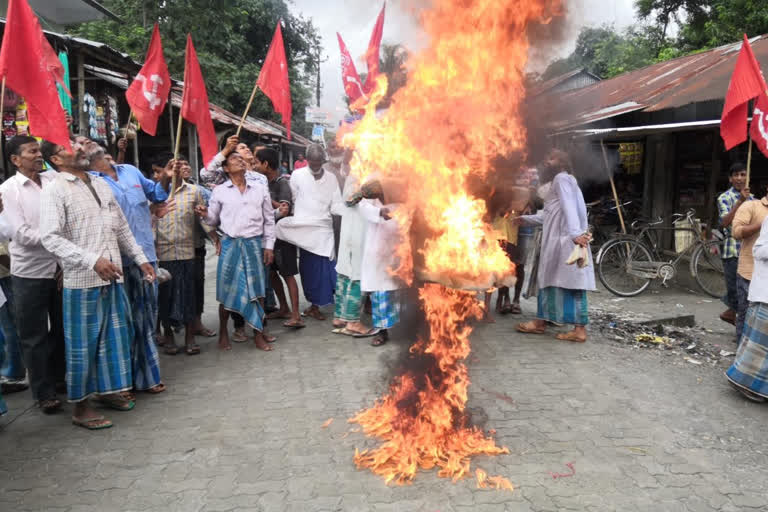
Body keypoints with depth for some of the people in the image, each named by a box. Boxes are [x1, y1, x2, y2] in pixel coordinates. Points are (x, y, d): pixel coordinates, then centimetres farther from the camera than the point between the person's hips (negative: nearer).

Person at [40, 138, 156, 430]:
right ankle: (81, 407, 16)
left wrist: (140, 259, 13)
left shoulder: (101, 184, 13)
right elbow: (50, 238, -17)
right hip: (82, 280, -6)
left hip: (112, 277, 6)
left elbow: (122, 228, 18)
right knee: (83, 344, 3)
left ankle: (107, 390, 32)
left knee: (114, 337, 14)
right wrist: (93, 260, -26)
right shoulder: (55, 190, -8)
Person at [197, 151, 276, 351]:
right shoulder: (220, 191, 3)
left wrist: (269, 245, 5)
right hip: (230, 244, -1)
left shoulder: (259, 188, 7)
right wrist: (205, 215, -13)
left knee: (256, 290, 5)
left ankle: (258, 333, 17)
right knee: (227, 289, 4)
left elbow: (269, 219, 9)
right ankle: (223, 333, 18)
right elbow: (214, 220, 9)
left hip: (254, 243, 1)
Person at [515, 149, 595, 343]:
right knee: (548, 280, 13)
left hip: (566, 240, -11)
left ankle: (580, 330, -9)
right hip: (556, 240, 11)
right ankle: (540, 322, 20)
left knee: (572, 283, -10)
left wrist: (575, 233, -33)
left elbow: (569, 207, -21)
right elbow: (548, 215, 28)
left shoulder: (562, 178, -6)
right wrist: (525, 219, 34)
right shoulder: (556, 182, 26)